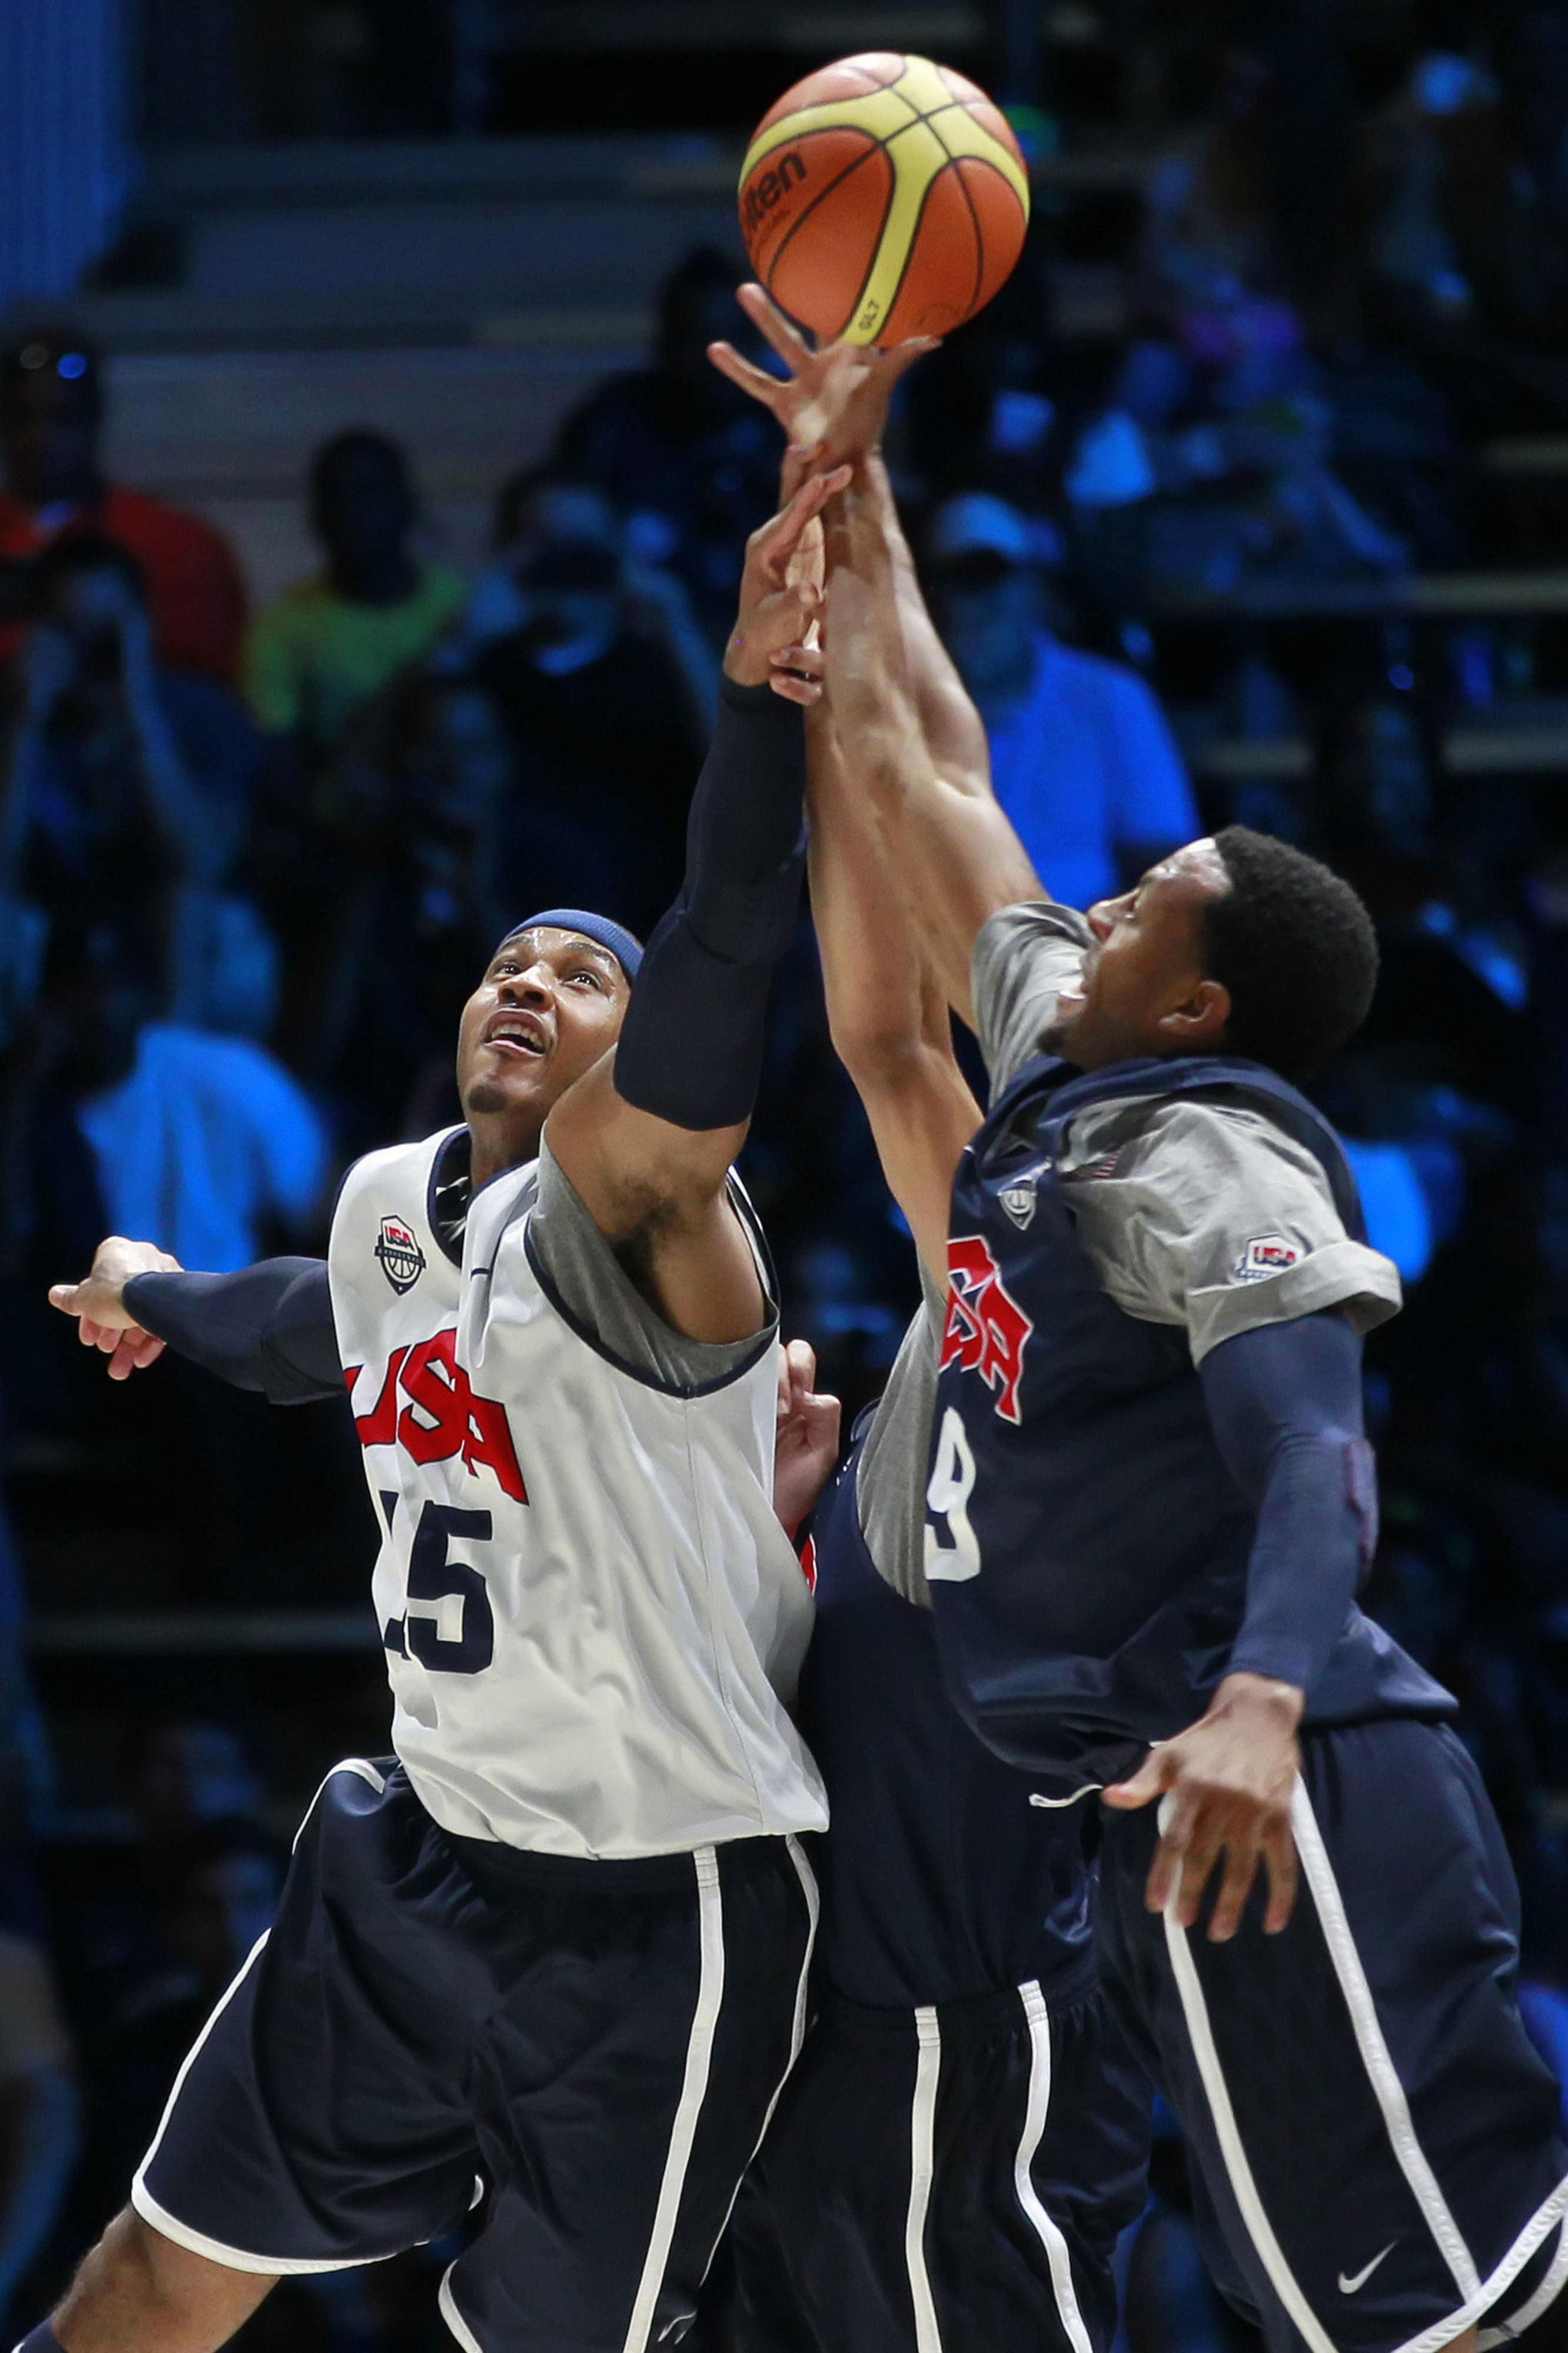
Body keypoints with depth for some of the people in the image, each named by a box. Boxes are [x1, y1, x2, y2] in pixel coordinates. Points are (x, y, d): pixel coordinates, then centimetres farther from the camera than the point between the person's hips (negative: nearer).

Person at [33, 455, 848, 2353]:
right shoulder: (391, 1203, 7)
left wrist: (761, 698, -52)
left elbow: (717, 983, -38)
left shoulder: (631, 1216, -16)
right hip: (421, 1856, 7)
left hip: (660, 1910, -7)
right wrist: (167, 1302, 56)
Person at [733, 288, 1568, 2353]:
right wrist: (847, 477, 29)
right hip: (1191, 1816, 9)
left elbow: (1313, 1452, -24)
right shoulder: (1060, 1068, 16)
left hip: (1275, 1802, -9)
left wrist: (1260, 1705, -41)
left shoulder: (1206, 1158, -9)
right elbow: (913, 771, 26)